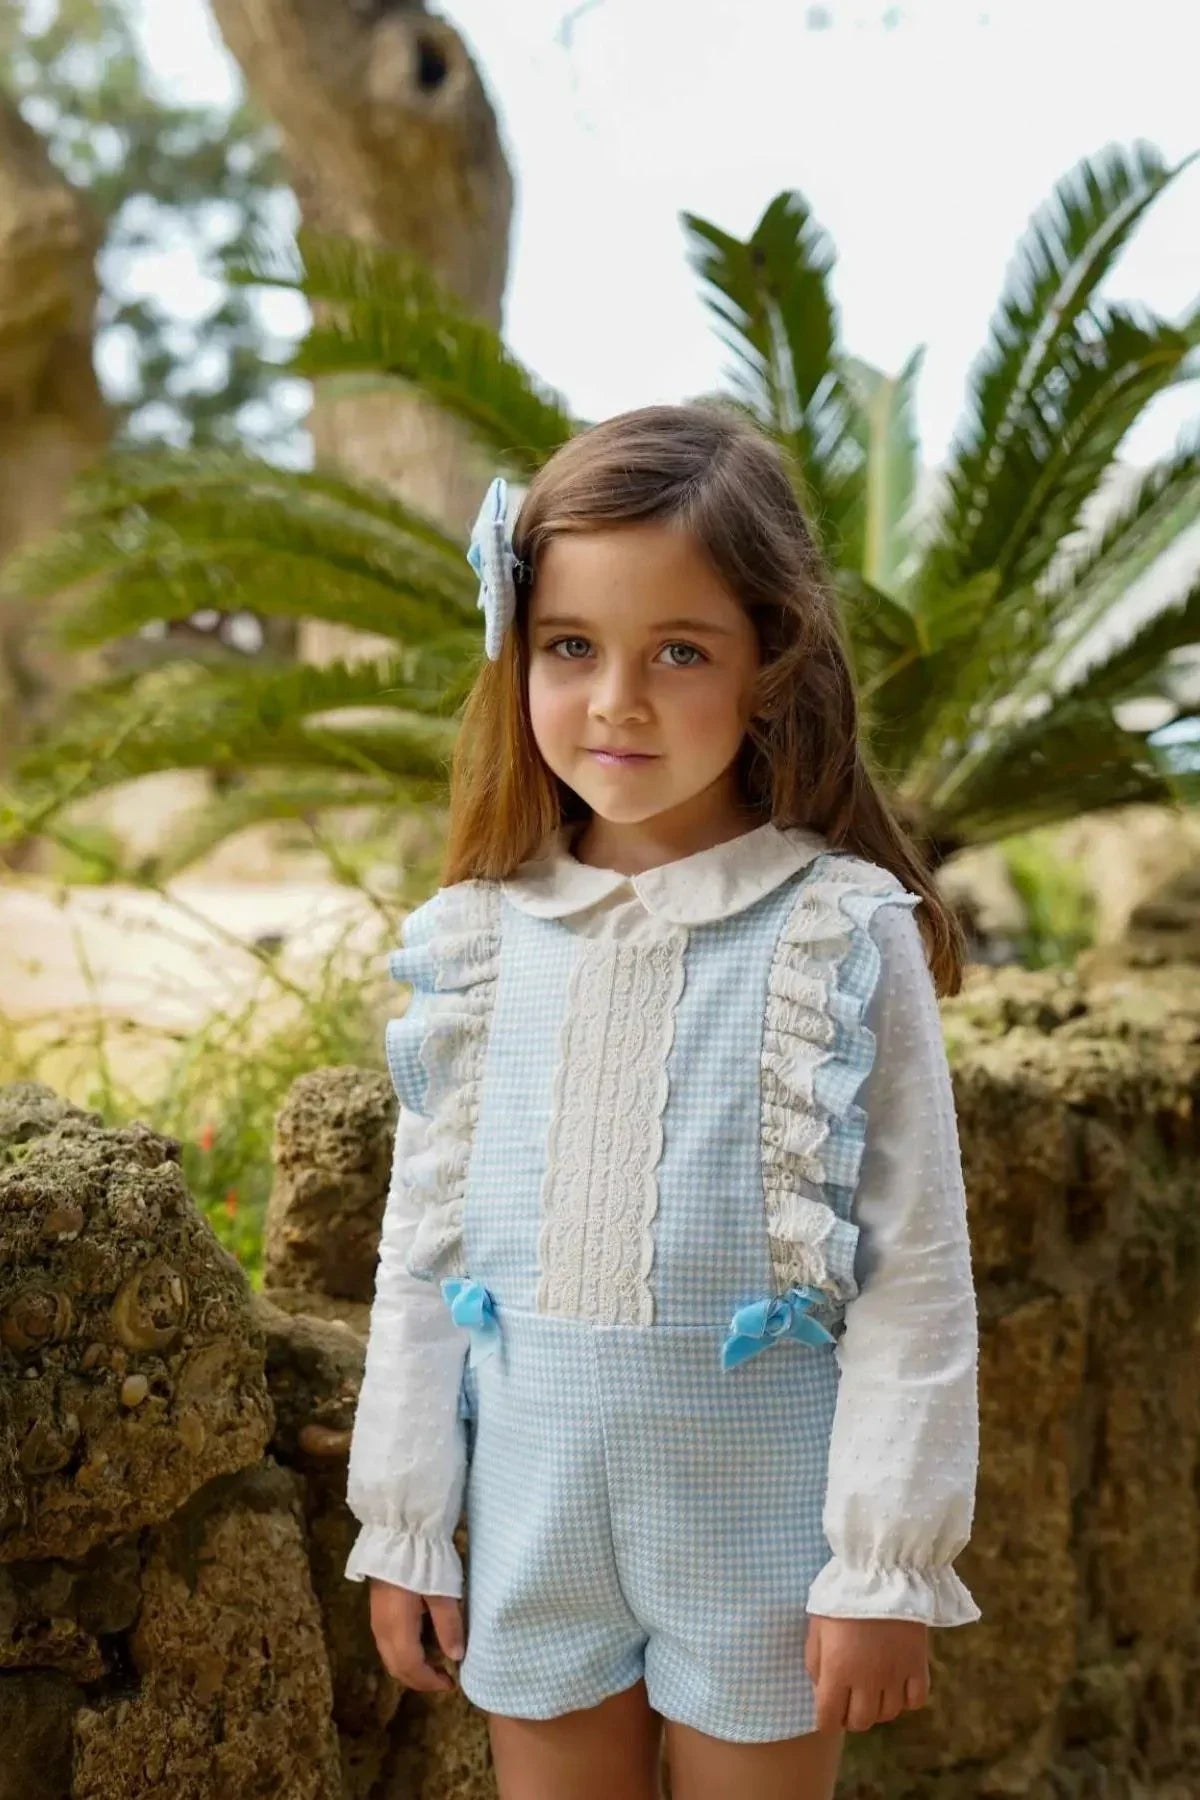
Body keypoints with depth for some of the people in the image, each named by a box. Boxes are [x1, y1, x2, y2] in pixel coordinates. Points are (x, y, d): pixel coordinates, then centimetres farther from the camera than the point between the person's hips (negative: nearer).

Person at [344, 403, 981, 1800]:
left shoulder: (846, 935, -10)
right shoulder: (478, 939, -1)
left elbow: (916, 1275, -8)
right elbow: (423, 1249, 5)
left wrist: (889, 1561, -9)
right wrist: (402, 1524, 7)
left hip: (761, 1518, -3)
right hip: (534, 1514, 3)